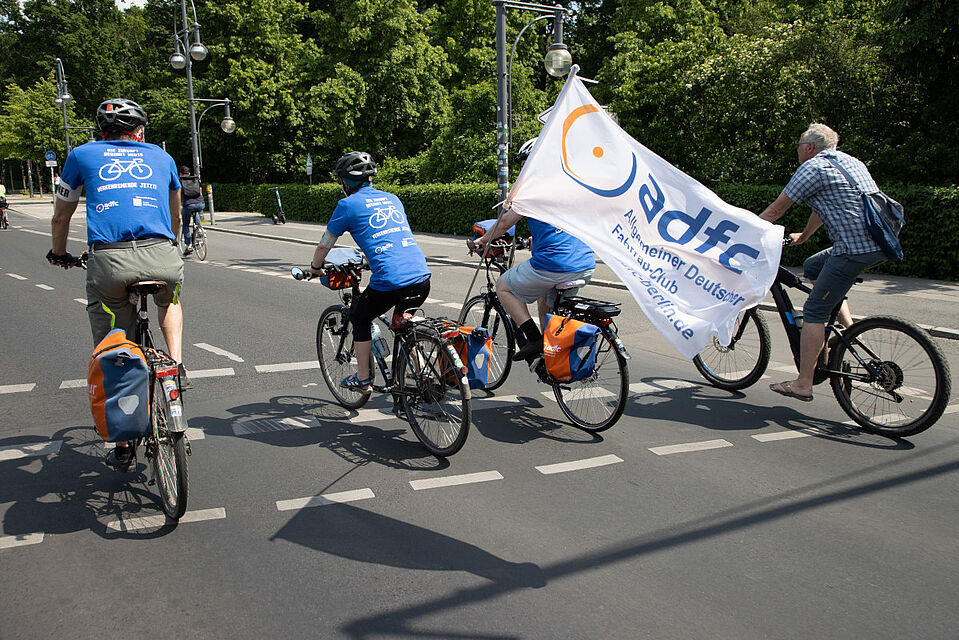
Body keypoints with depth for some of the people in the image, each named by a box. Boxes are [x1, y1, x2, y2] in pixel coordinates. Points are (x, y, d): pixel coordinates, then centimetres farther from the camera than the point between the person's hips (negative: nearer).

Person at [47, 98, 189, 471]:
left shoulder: (82, 155, 22)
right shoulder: (161, 157, 25)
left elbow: (60, 218, 31)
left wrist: (59, 255, 50)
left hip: (108, 261, -1)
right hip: (161, 256, 1)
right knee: (170, 301, 37)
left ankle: (124, 447, 17)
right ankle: (176, 367, 16)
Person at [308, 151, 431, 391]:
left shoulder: (348, 205, 6)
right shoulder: (392, 198, 22)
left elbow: (323, 247, 15)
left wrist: (315, 268, 35)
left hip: (389, 282, -5)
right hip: (422, 279, 5)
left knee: (360, 319, 23)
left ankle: (362, 378, 28)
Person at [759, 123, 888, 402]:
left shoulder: (812, 167, -4)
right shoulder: (850, 161, 22)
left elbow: (775, 210, -2)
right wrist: (803, 236, 47)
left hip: (856, 248, -9)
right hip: (881, 242, 9)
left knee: (814, 311, -3)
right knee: (812, 267, 26)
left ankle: (803, 384, 1)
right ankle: (847, 329, 18)